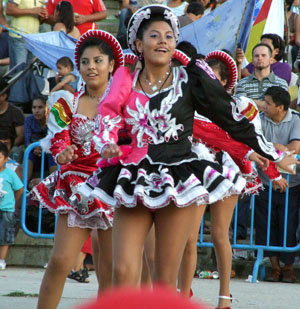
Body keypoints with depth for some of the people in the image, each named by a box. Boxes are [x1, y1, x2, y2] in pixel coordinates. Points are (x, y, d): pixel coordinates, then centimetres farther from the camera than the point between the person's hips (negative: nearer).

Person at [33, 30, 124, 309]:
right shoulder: (67, 103, 7)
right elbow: (58, 138, -2)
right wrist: (62, 152, -24)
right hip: (77, 186, 1)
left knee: (111, 269, -2)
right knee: (60, 261, -10)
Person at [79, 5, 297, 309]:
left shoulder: (189, 79, 2)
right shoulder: (125, 82, 8)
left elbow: (231, 120, 6)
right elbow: (107, 123, 12)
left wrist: (274, 155, 9)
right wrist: (107, 146, -12)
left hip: (178, 180, -2)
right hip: (134, 181, 3)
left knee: (165, 280, -4)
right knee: (123, 272, -9)